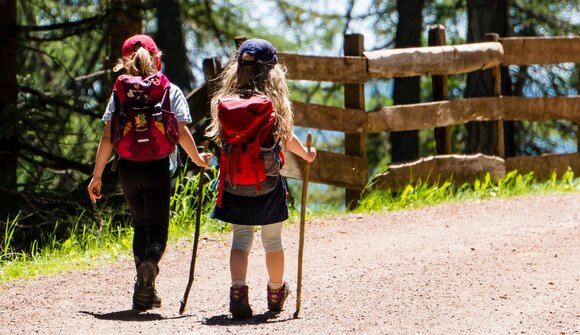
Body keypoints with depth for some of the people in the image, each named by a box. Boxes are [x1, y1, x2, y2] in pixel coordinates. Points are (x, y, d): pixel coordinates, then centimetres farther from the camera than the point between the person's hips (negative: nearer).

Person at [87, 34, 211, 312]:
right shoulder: (171, 91, 1)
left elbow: (108, 137, -1)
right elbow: (182, 133, -5)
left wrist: (96, 175, 3)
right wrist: (198, 159, 11)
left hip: (128, 167, 2)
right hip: (157, 166, -2)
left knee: (140, 226, 16)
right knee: (158, 228, 5)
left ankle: (145, 294, 13)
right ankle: (150, 261, -29)